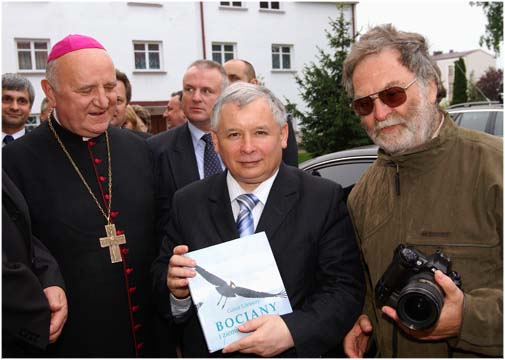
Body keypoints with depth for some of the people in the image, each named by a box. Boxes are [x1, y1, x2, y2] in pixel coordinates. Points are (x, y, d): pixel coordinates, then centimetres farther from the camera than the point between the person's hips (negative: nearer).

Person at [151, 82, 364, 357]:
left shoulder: (325, 199, -14)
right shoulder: (187, 203, -6)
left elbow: (346, 289, -15)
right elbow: (161, 276, -2)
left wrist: (293, 330, -29)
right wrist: (176, 289, -23)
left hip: (295, 352, -1)